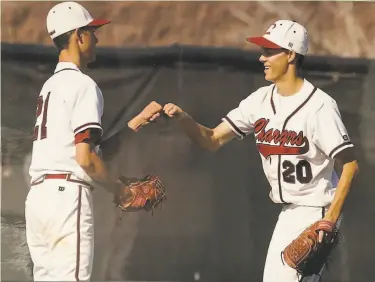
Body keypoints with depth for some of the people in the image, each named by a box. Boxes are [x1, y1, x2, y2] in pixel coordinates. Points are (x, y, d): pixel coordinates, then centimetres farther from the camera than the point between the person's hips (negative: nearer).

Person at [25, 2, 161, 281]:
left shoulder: (50, 85, 21)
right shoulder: (83, 85, -7)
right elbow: (85, 158, -16)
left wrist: (137, 122, 26)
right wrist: (122, 190, -4)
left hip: (38, 194, 9)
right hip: (67, 195, -9)